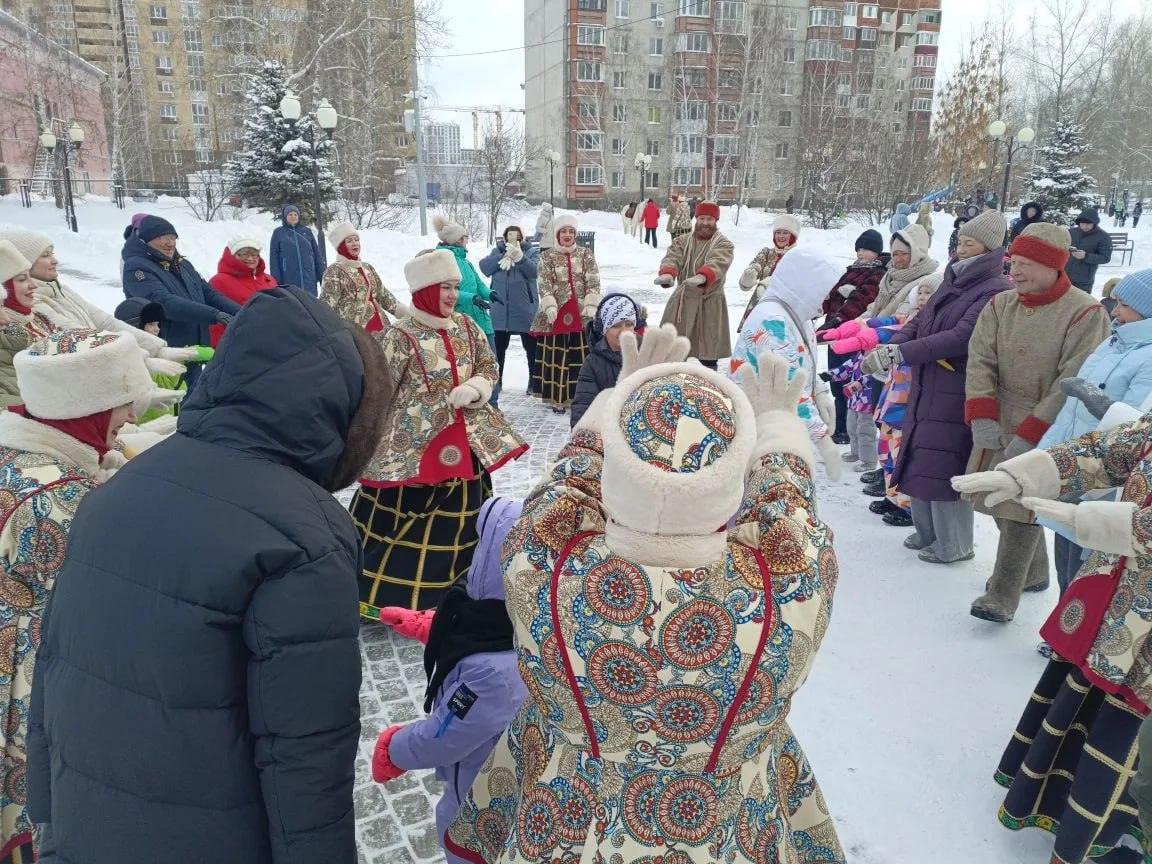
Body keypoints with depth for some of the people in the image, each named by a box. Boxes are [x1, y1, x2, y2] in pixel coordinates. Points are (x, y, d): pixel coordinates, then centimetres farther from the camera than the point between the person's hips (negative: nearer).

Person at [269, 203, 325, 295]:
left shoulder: (307, 231, 13)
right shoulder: (278, 233, 9)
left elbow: (317, 254, 13)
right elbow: (274, 257, 6)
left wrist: (322, 275, 5)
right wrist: (276, 280, -3)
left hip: (309, 279, 2)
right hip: (289, 280, -2)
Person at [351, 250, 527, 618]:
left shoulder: (466, 326, 4)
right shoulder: (401, 336, -14)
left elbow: (490, 369, 11)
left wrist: (472, 389, -10)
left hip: (464, 443, 6)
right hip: (412, 448, -6)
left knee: (459, 521, 17)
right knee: (398, 525, 2)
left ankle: (449, 590, 36)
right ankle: (377, 595, 18)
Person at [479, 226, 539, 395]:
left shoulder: (531, 251, 1)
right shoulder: (498, 251, 8)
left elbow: (533, 270, -18)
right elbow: (484, 267, -7)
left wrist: (519, 257, -34)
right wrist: (504, 256, -17)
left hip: (525, 309, -2)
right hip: (500, 309, 3)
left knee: (531, 347, 4)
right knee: (498, 347, 12)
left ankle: (534, 382, 14)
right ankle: (496, 380, 25)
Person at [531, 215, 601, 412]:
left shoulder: (586, 254, 10)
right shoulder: (547, 256, 7)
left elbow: (593, 282, 2)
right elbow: (544, 285, -2)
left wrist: (591, 306, -10)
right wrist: (550, 307, -15)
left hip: (582, 314, 1)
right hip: (556, 314, -1)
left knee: (582, 355, 1)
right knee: (556, 356, 0)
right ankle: (558, 399, 8)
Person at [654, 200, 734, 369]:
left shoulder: (723, 244, -5)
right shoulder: (682, 241, 7)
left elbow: (717, 264, -26)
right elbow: (672, 258, -11)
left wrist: (702, 276, -49)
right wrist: (667, 273, -36)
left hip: (709, 303, -4)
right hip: (681, 301, 4)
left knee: (708, 355, -1)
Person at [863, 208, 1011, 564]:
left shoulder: (998, 292, -14)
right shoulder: (954, 281, 12)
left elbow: (960, 337, -25)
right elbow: (920, 321, 9)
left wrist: (899, 353, -28)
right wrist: (889, 348, -10)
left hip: (957, 395, -8)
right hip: (927, 388, 8)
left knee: (944, 466, -2)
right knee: (921, 459, 16)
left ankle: (954, 545, 15)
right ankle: (927, 531, 32)